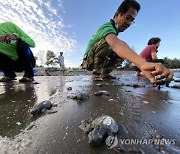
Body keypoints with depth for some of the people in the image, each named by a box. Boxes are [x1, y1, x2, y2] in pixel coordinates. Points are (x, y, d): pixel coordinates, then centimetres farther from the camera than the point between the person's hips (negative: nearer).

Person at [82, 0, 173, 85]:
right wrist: (142, 63, -60)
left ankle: (104, 72, -6)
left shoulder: (115, 30, 8)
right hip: (89, 61, -8)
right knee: (107, 42, -31)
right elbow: (116, 44, -45)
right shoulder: (108, 27, -22)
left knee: (124, 52, -4)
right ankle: (99, 72, -21)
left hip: (100, 62, 8)